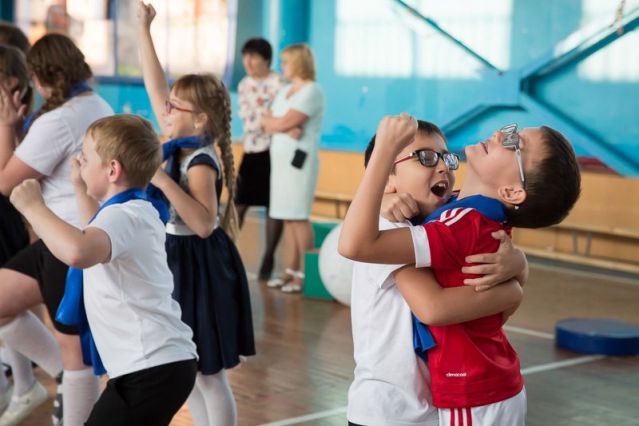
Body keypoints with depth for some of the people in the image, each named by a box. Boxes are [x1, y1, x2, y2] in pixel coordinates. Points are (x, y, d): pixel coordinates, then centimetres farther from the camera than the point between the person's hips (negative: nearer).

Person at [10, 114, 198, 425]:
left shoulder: (123, 215, -18)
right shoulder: (138, 211, 15)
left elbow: (78, 252, -42)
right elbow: (96, 237, 41)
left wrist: (33, 205, -28)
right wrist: (80, 189, 34)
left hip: (152, 369, -11)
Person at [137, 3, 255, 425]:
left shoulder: (201, 164, -21)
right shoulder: (177, 145, 2)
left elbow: (204, 223, -33)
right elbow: (156, 87, 9)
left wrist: (164, 182, -35)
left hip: (200, 267, -9)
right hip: (177, 261, 9)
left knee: (208, 374, 1)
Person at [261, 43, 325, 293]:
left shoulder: (311, 91, -7)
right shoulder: (285, 90, 19)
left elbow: (285, 123, -16)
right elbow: (271, 125, 12)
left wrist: (267, 121, 2)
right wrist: (277, 123, -9)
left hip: (299, 159, -8)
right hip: (281, 158, 8)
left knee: (299, 217, -9)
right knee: (287, 217, 5)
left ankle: (306, 275, -7)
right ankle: (292, 270, 9)